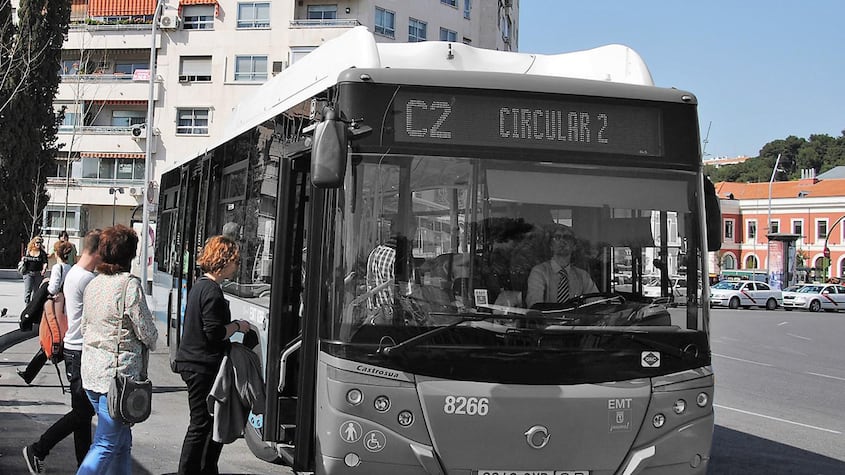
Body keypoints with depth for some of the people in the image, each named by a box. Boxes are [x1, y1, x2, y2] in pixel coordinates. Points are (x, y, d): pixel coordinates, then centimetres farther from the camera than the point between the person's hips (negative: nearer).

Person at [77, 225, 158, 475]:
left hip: (91, 371, 8)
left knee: (123, 440, 17)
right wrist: (150, 341, 9)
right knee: (106, 444, -3)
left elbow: (84, 326, 17)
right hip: (118, 373, -8)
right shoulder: (130, 284, -14)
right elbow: (147, 331, -11)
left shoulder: (93, 284, 9)